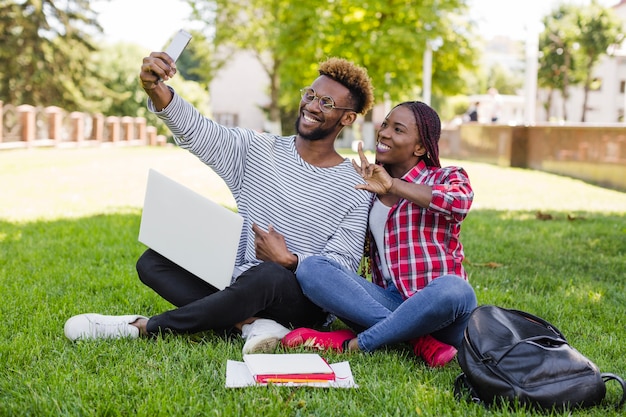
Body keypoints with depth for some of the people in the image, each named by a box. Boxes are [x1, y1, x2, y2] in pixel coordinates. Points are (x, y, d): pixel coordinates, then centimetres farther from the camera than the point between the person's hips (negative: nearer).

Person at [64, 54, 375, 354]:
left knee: (267, 275, -38)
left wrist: (289, 260, -23)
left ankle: (144, 328, -22)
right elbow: (196, 130, -11)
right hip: (239, 287, 5)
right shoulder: (256, 150, 4)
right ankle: (250, 323, -28)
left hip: (303, 303, -4)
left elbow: (343, 265, -7)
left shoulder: (354, 191, -4)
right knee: (153, 261, -11)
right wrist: (156, 90, -30)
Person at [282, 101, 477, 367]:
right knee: (311, 269, -18)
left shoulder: (445, 178, 6)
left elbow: (461, 201, -20)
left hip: (437, 307, -3)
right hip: (388, 302, 4)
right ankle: (418, 339, -28)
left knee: (454, 289, -39)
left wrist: (393, 185, -14)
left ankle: (354, 343, -22)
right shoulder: (369, 188, 18)